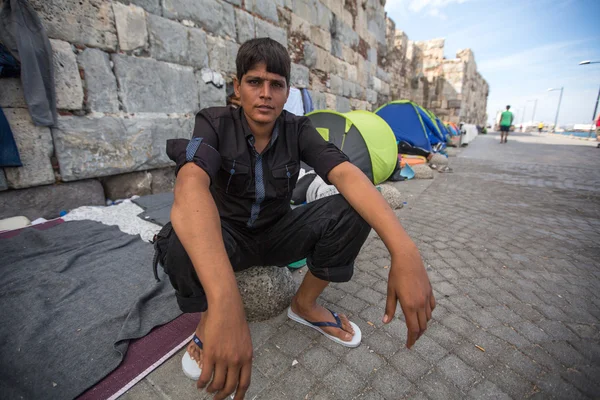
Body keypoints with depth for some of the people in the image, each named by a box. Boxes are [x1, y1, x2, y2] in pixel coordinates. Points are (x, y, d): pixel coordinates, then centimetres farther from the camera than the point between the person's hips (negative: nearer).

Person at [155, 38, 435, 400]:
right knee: (181, 244, -36)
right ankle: (209, 319, -1)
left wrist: (404, 250, -44)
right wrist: (224, 302, -54)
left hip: (278, 234, 2)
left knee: (353, 212, -22)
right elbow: (190, 185, -38)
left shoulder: (298, 130, -9)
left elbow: (347, 174, -26)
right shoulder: (215, 124, -16)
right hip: (229, 237, -1)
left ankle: (305, 305, 2)